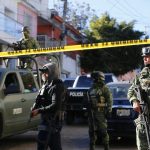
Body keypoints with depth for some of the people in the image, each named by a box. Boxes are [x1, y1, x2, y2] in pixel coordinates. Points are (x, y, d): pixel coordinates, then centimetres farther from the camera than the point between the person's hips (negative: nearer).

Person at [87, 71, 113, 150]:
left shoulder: (104, 88, -3)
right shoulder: (91, 89, 17)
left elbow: (110, 100, -7)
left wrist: (109, 110, -13)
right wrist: (87, 111, 19)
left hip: (100, 113, -7)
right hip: (91, 113, 7)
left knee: (103, 131, -5)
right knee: (92, 130, 9)